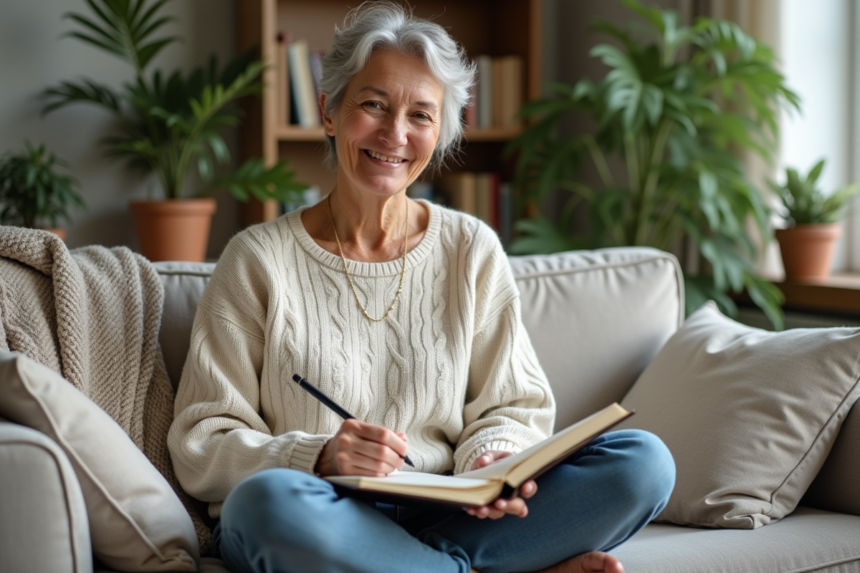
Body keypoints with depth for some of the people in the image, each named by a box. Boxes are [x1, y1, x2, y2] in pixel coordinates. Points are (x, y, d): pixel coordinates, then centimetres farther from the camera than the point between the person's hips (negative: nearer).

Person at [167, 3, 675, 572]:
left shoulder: (471, 249, 8)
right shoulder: (259, 259, 0)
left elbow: (516, 406, 10)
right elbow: (201, 445, -4)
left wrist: (492, 459, -14)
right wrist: (318, 457, -23)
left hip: (445, 517, 2)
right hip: (322, 523, -1)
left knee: (644, 461, -17)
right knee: (267, 499, -39)